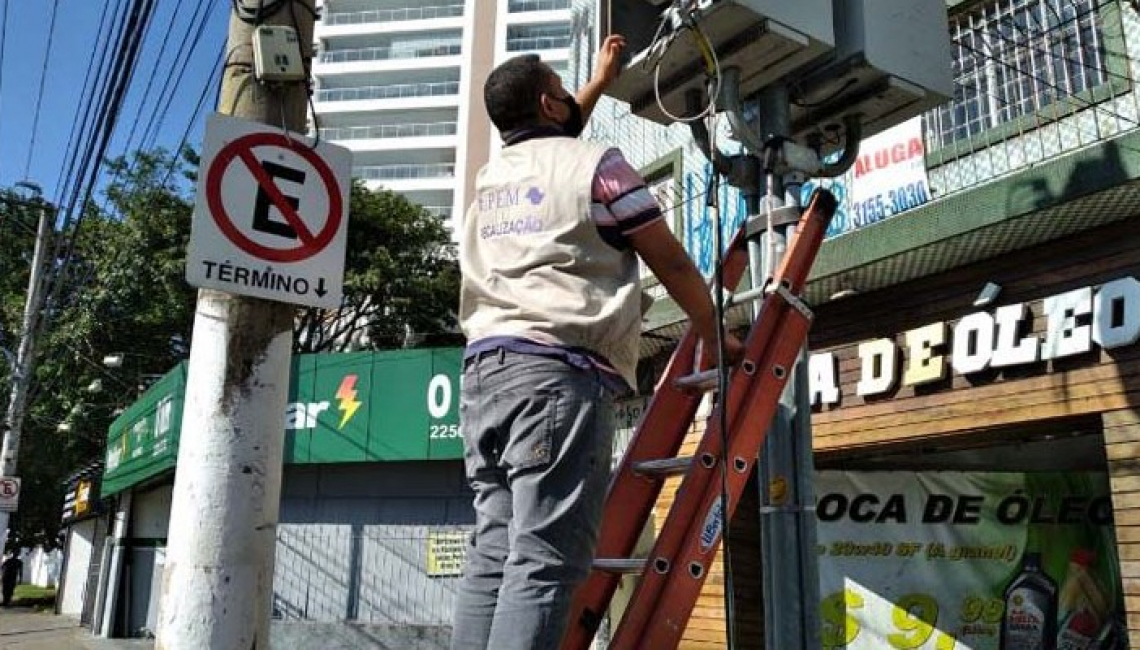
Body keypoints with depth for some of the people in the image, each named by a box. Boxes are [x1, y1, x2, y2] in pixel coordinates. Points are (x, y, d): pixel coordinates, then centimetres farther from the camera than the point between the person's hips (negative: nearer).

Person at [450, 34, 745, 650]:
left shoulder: (491, 175, 23)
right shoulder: (596, 164, 3)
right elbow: (673, 263, 7)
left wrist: (601, 80, 58)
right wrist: (716, 336, 21)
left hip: (485, 374, 8)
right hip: (560, 374, -7)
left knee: (492, 556, 5)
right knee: (543, 564, -12)